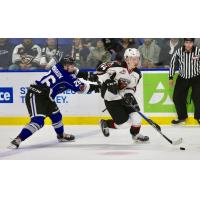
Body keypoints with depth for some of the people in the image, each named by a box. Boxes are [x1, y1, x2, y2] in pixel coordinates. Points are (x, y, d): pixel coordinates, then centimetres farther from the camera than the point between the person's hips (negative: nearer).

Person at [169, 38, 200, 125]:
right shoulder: (178, 52, -13)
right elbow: (173, 63, 0)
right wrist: (171, 78, 4)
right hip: (182, 78, 3)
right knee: (177, 98, 3)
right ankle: (182, 117, 22)